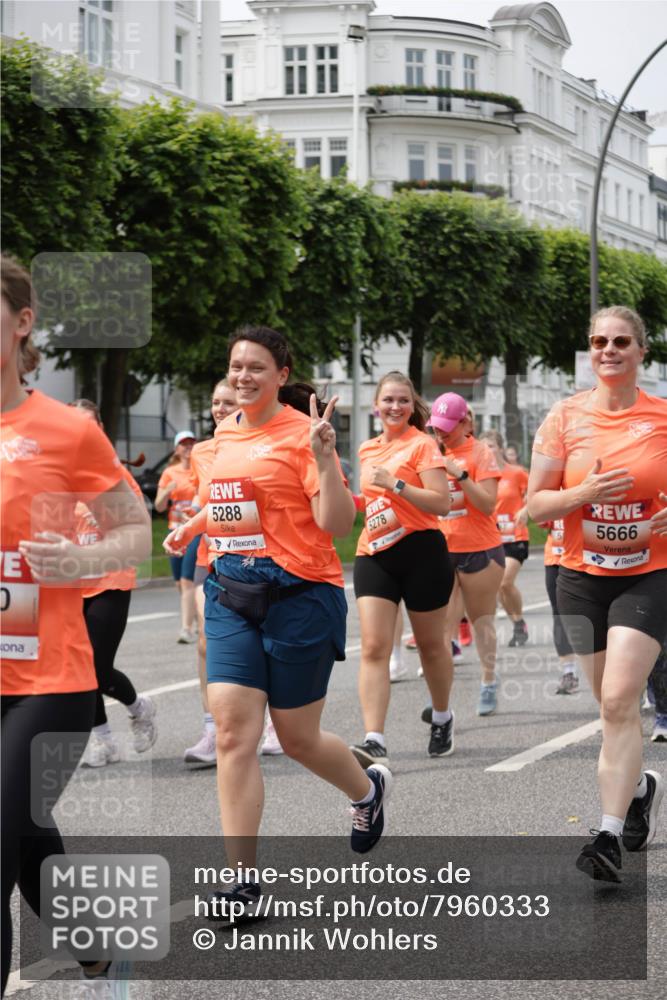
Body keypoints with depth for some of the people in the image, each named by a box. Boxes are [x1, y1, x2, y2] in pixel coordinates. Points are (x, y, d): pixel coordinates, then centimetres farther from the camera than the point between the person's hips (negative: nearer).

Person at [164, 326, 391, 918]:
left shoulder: (301, 433, -10)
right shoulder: (225, 433, 10)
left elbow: (337, 523, -16)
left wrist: (325, 459, -27)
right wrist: (191, 527, 23)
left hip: (299, 595, -5)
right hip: (232, 596, 5)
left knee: (298, 738, 7)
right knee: (233, 732, -7)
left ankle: (369, 789, 41)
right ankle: (241, 882, -4)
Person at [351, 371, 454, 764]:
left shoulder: (423, 444, -4)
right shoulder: (368, 450, 14)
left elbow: (442, 503, -14)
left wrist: (395, 484, -21)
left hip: (421, 551, -4)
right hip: (374, 554, 4)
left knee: (431, 643, 10)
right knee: (373, 646, -12)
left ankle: (443, 717, 36)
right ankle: (375, 741, -20)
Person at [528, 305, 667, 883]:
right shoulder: (566, 418, 0)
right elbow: (536, 505, 0)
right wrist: (583, 494, -18)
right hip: (583, 575, 3)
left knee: (619, 700, -17)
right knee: (613, 706, 11)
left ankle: (610, 837, -17)